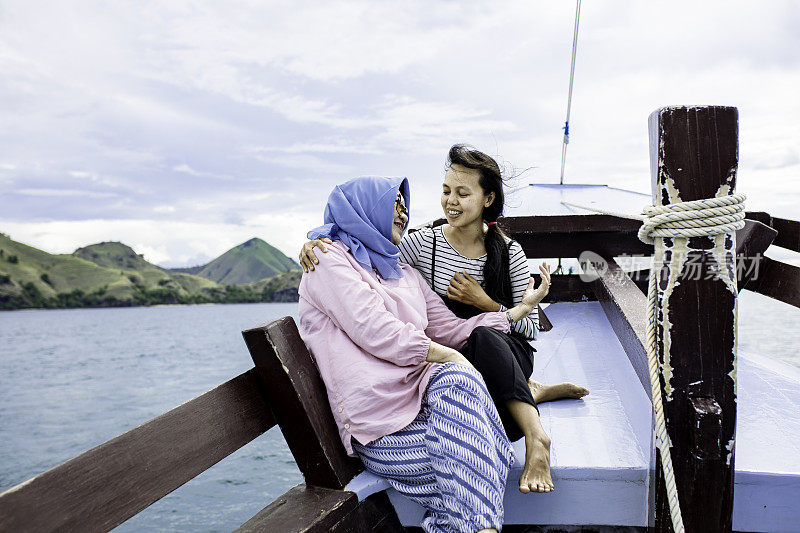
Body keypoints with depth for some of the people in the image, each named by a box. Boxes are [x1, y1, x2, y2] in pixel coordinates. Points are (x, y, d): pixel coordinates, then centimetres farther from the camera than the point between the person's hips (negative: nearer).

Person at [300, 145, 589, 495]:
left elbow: (530, 328, 0)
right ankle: (531, 393, -2)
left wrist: (486, 303, -16)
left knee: (480, 336, -37)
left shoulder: (509, 252, -3)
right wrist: (320, 245, -22)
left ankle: (536, 435, -31)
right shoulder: (425, 244, -4)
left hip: (505, 352, -1)